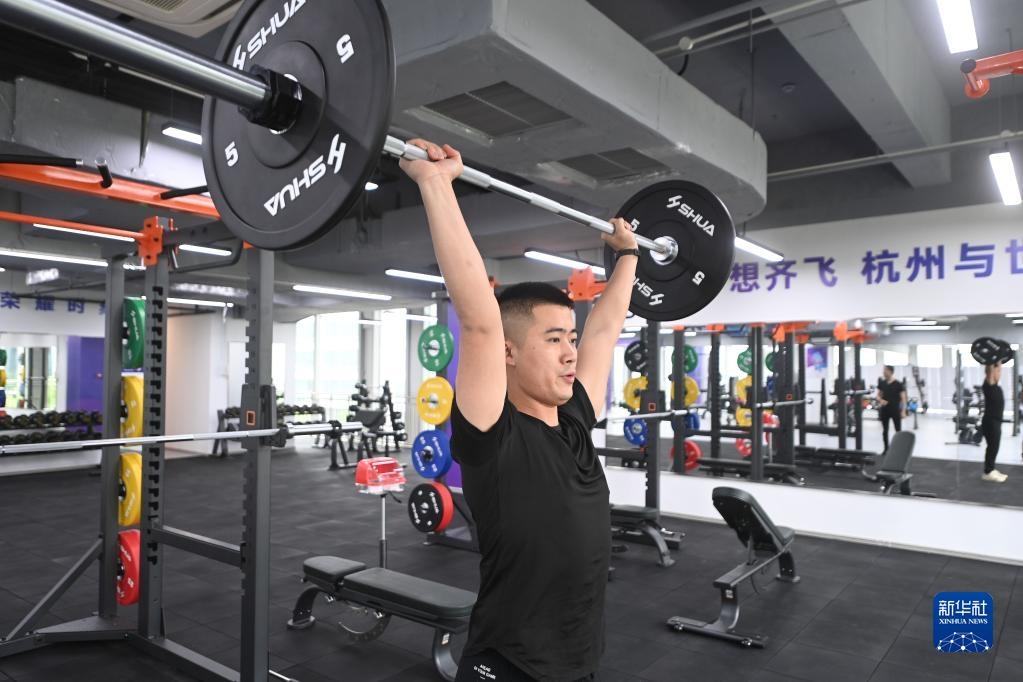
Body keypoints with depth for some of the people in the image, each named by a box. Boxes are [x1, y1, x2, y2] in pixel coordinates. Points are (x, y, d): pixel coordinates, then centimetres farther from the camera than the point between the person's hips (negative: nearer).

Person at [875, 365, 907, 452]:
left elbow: (903, 398, -7)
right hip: (884, 410, 4)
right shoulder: (882, 383, 3)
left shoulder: (898, 384, -8)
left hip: (895, 410, -4)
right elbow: (878, 395, 10)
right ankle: (886, 449, 19)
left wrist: (903, 411, -13)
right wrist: (881, 400, -12)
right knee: (885, 430, 9)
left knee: (898, 430, 2)